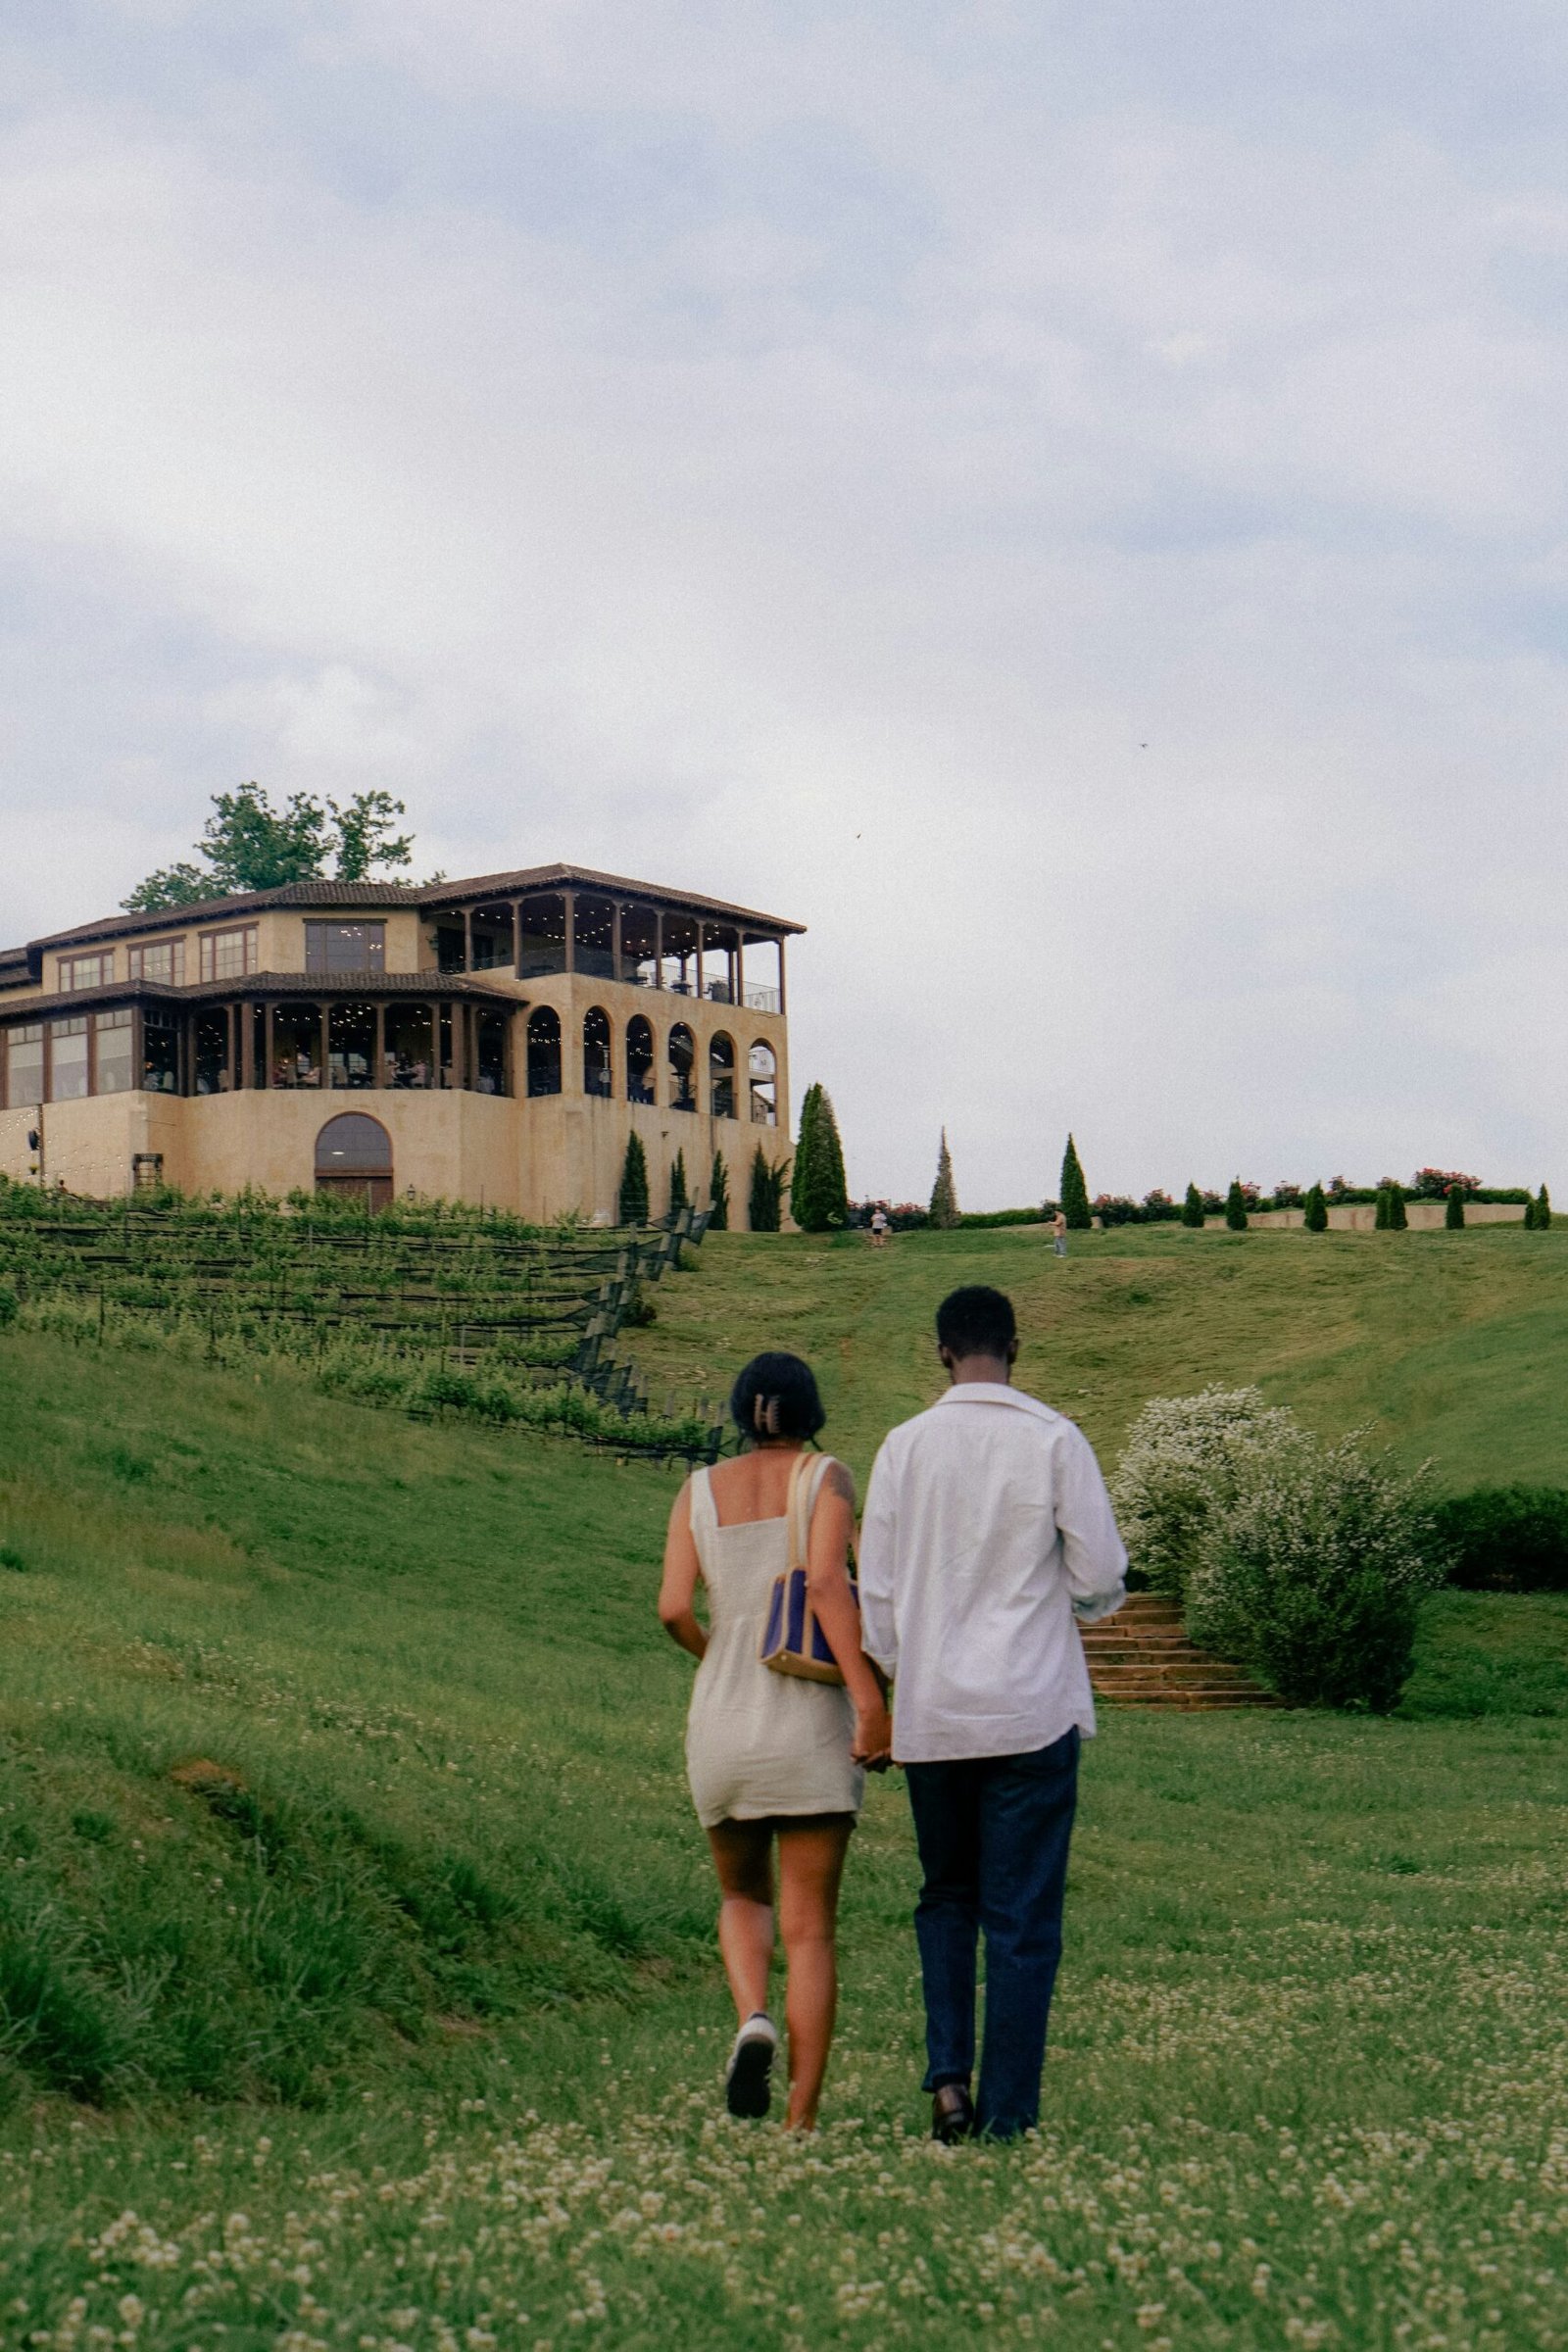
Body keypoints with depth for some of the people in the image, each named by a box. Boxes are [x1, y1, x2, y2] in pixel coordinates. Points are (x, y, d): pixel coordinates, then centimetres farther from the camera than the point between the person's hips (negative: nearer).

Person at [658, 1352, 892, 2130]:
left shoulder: (700, 1490, 7)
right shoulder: (827, 1477, -1)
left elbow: (673, 1607, -3)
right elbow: (826, 1582, -17)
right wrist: (870, 1700, -19)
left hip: (723, 1724, 2)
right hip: (811, 1724, -2)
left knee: (742, 1897, 23)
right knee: (810, 1930, 4)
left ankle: (752, 2021, -7)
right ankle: (802, 2120, -3)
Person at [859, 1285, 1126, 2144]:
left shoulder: (904, 1445, 1)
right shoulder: (1054, 1441, -6)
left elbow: (876, 1589, 4)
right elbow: (1101, 1574, -4)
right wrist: (1088, 1597, 19)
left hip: (930, 1714, 2)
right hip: (1032, 1710, -2)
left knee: (946, 1898, 19)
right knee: (1022, 1916, 4)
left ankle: (948, 2075, 5)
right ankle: (1006, 2112, 5)